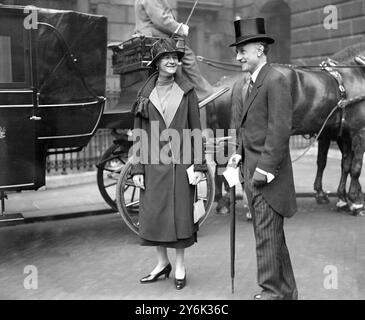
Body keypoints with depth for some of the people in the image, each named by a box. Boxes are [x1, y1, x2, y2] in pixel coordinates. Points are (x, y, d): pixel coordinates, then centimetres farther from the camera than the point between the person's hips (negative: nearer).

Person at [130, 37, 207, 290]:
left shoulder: (187, 92, 2)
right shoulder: (145, 95, 4)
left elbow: (196, 131, 2)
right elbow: (139, 135, 5)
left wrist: (200, 166, -2)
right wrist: (137, 169, 0)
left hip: (181, 164, -1)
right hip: (154, 165, 1)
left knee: (181, 214, 5)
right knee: (154, 214, 6)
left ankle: (180, 266, 22)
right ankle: (162, 263, 26)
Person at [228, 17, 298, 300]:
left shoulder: (276, 80, -12)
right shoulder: (253, 83, 17)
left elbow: (280, 129, -18)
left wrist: (264, 168, -20)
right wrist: (240, 154, 9)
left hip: (267, 174, -9)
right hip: (252, 170, 9)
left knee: (268, 236, -3)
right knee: (271, 235, 15)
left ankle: (273, 291, 9)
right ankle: (286, 290, 26)